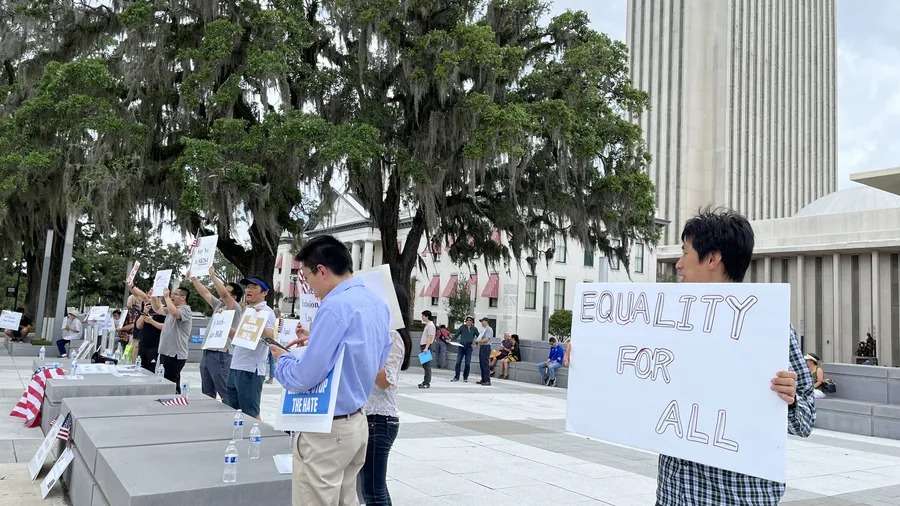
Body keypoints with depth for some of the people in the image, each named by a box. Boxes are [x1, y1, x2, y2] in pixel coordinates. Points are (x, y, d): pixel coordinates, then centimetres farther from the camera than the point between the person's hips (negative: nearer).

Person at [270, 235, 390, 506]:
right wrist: (315, 341, 13)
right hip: (357, 423, 9)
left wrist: (282, 359, 0)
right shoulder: (378, 303, 7)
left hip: (326, 431, -9)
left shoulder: (336, 306, -20)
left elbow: (303, 377, -21)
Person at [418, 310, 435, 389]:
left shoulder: (431, 325, -13)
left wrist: (426, 348, -25)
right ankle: (425, 381, 19)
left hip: (427, 347, -10)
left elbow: (430, 338, -20)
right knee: (425, 365, 13)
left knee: (427, 366, -8)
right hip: (424, 346, 10)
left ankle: (427, 383, -7)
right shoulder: (427, 325, 18)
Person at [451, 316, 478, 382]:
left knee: (467, 363, 2)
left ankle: (465, 377, 15)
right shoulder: (462, 327, 3)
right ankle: (456, 377, 7)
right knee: (458, 362, -1)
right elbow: (456, 335, 4)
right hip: (461, 346, 0)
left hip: (469, 348, 0)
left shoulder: (474, 329, 5)